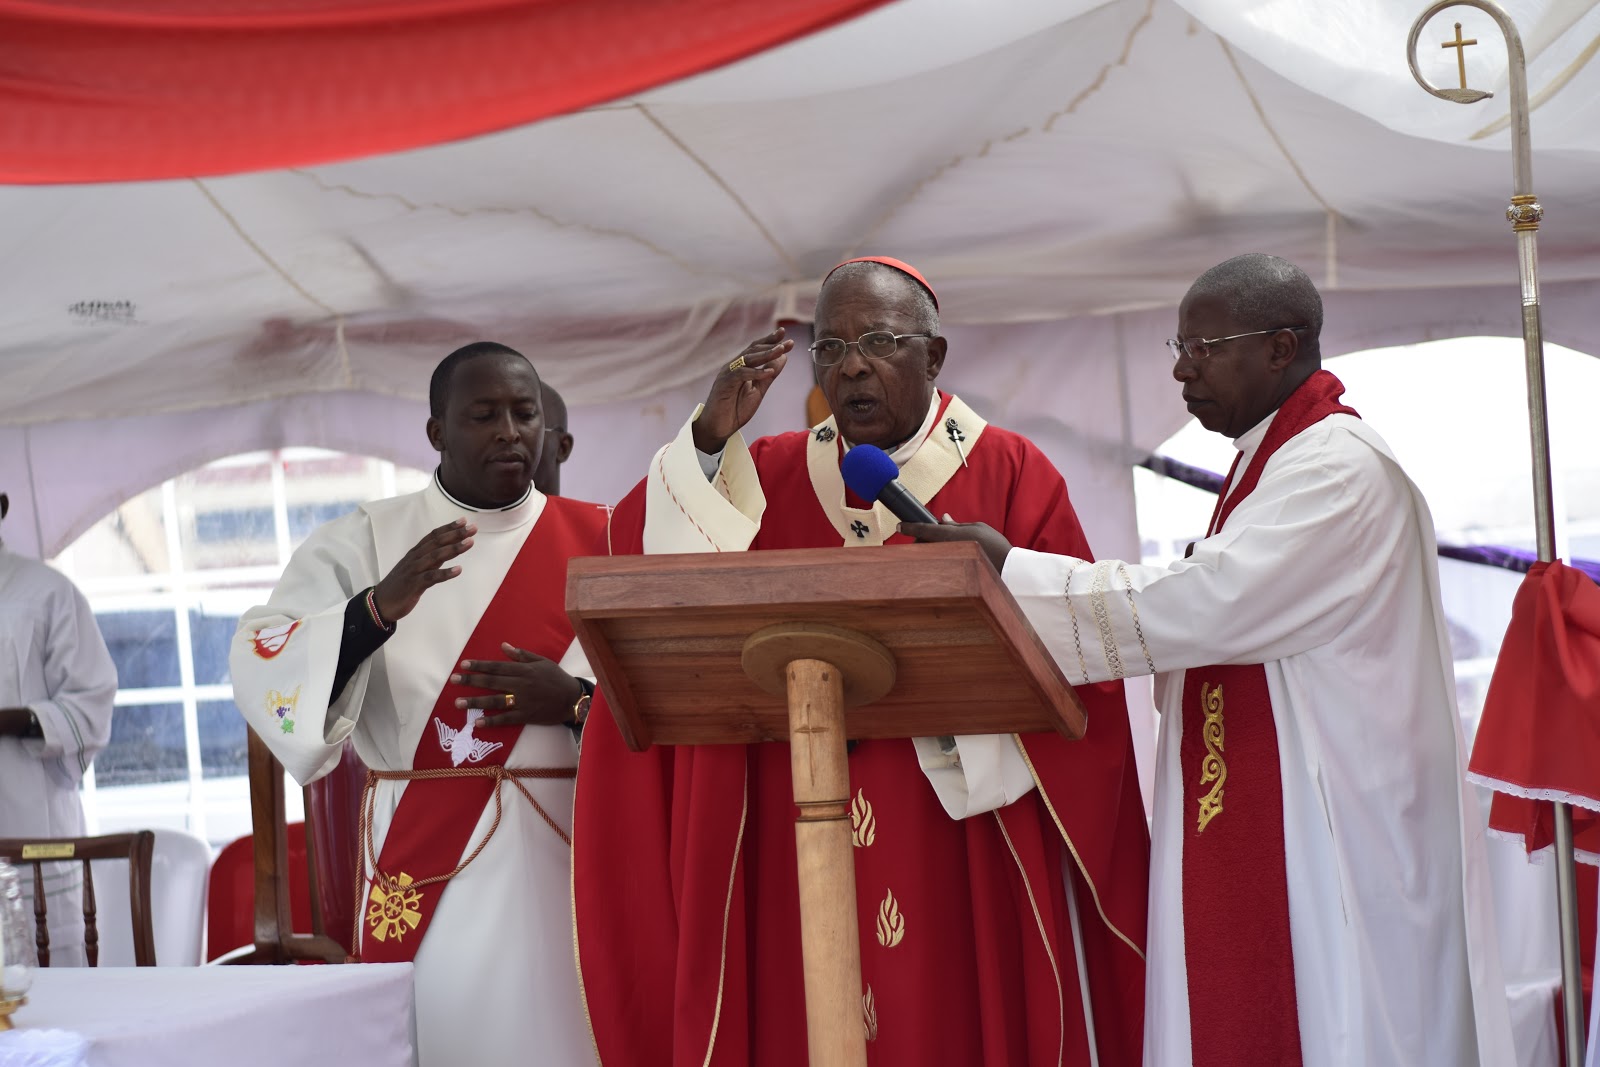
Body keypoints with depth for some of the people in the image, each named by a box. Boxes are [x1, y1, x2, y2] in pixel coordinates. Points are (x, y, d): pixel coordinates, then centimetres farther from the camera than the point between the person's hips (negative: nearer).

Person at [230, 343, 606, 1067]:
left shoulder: (600, 543, 8)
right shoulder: (361, 543, 3)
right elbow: (261, 668, -11)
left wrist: (576, 701, -14)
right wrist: (381, 605, -27)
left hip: (571, 853, 1)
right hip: (429, 866, -1)